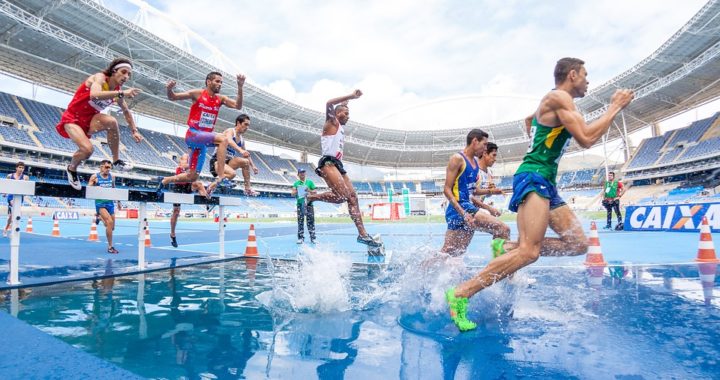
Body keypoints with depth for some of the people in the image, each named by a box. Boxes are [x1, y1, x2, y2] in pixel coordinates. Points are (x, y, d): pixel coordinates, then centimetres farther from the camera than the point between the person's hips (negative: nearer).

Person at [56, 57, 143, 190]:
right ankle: (71, 169, 8)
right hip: (72, 119, -5)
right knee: (87, 149, -28)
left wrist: (134, 130, 9)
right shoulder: (100, 77, -18)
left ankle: (116, 160, -14)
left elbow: (126, 111, 16)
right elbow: (94, 94, -40)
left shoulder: (117, 90, 1)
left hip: (89, 121, 5)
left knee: (111, 122, -30)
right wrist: (121, 93, -46)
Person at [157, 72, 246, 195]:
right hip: (193, 134, -6)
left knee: (192, 177, 9)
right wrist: (169, 89, -22)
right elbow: (172, 97, 1)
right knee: (223, 139, -31)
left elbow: (238, 106, -6)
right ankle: (220, 178, -36)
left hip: (203, 141, 6)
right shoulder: (198, 93, -3)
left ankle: (164, 181, 33)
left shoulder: (220, 99, 8)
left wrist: (240, 87, -16)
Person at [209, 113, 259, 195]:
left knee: (245, 162, -14)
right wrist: (240, 150, -50)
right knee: (232, 173, -33)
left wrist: (253, 166, 10)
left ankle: (248, 189, -10)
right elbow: (229, 141, -33)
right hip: (216, 161, -7)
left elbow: (246, 154, 22)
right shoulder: (230, 131, -9)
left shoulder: (242, 139, 13)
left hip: (228, 162, 7)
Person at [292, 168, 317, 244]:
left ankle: (312, 237, 0)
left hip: (309, 203, 0)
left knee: (311, 221, -3)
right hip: (300, 204, 0)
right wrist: (296, 191, -18)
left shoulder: (310, 182, 10)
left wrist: (309, 191, -10)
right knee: (300, 221, -1)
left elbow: (315, 192, 9)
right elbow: (293, 194, 3)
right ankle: (300, 238, 4)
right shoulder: (296, 183, 11)